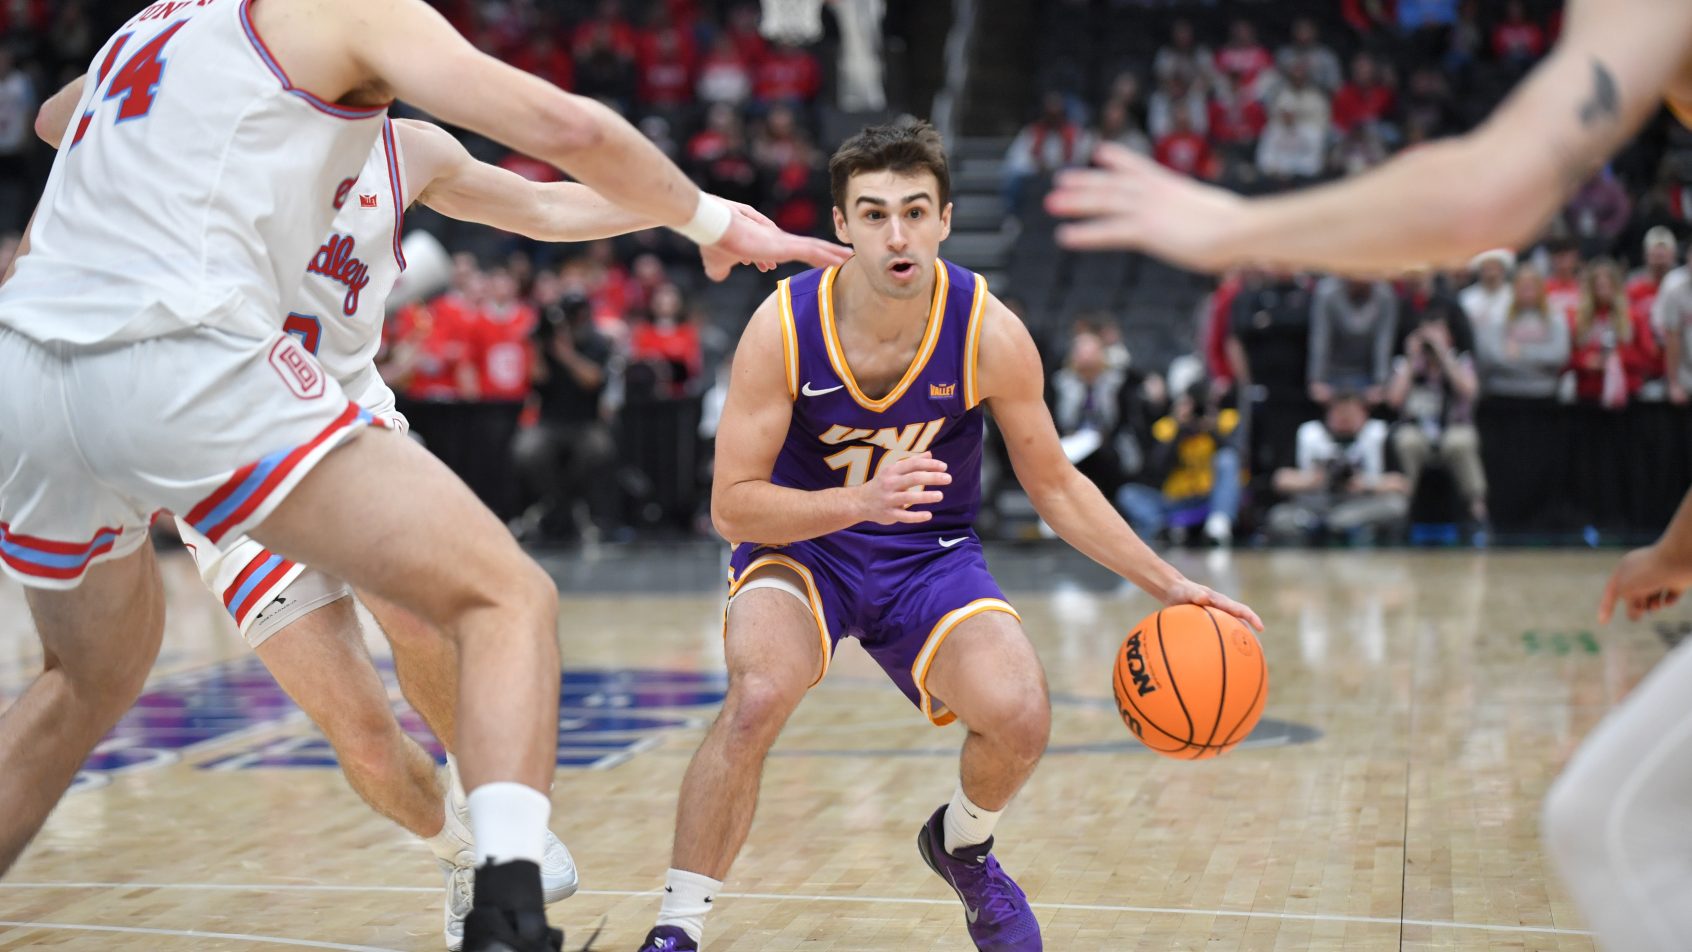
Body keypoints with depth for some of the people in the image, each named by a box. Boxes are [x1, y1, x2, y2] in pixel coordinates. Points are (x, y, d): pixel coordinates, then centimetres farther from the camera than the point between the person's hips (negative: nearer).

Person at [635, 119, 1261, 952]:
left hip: (932, 554, 2)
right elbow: (731, 507, -20)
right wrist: (860, 502, -36)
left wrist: (1167, 585, -5)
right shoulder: (783, 327, -22)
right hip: (800, 542, -1)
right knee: (759, 694, -32)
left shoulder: (990, 334, -17)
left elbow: (1054, 485, -2)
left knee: (1020, 719, -21)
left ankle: (963, 847, 17)